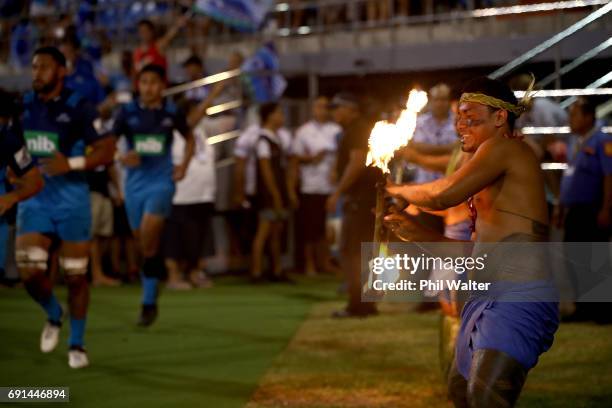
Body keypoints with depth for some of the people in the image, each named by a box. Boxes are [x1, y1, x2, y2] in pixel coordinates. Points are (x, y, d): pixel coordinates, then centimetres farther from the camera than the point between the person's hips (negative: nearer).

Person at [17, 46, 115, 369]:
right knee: (29, 271, -8)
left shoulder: (79, 109, -9)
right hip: (33, 199, 3)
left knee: (75, 276, 5)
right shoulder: (22, 107, 5)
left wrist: (71, 164, -22)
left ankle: (77, 344, 20)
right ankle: (54, 316, 23)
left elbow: (107, 150, -11)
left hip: (71, 200, -3)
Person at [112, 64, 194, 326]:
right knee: (143, 245, 11)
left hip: (161, 182, -3)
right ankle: (151, 292, 29)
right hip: (135, 184, 3)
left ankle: (149, 303, -10)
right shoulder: (128, 113, -1)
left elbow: (189, 138, 16)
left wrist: (184, 165, 3)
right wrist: (121, 157, -22)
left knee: (149, 243, -16)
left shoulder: (171, 113, -1)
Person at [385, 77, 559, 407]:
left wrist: (399, 190, 4)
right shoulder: (496, 176, 23)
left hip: (519, 294, -11)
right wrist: (417, 234, 20)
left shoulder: (504, 148, -6)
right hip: (489, 297, 11)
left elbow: (444, 195, -16)